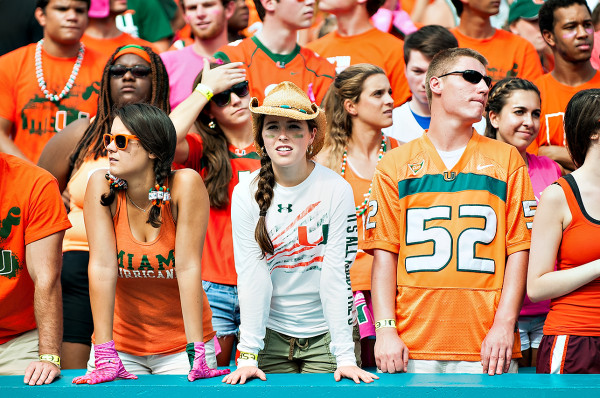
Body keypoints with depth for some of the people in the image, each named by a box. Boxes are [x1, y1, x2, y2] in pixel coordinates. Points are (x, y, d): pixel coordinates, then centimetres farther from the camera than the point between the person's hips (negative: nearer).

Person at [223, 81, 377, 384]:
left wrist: (345, 356, -18)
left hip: (326, 334, -1)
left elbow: (337, 274, -14)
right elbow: (250, 275, -9)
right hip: (271, 333, 1)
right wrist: (248, 356, -14)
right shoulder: (245, 194, -6)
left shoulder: (336, 190, -11)